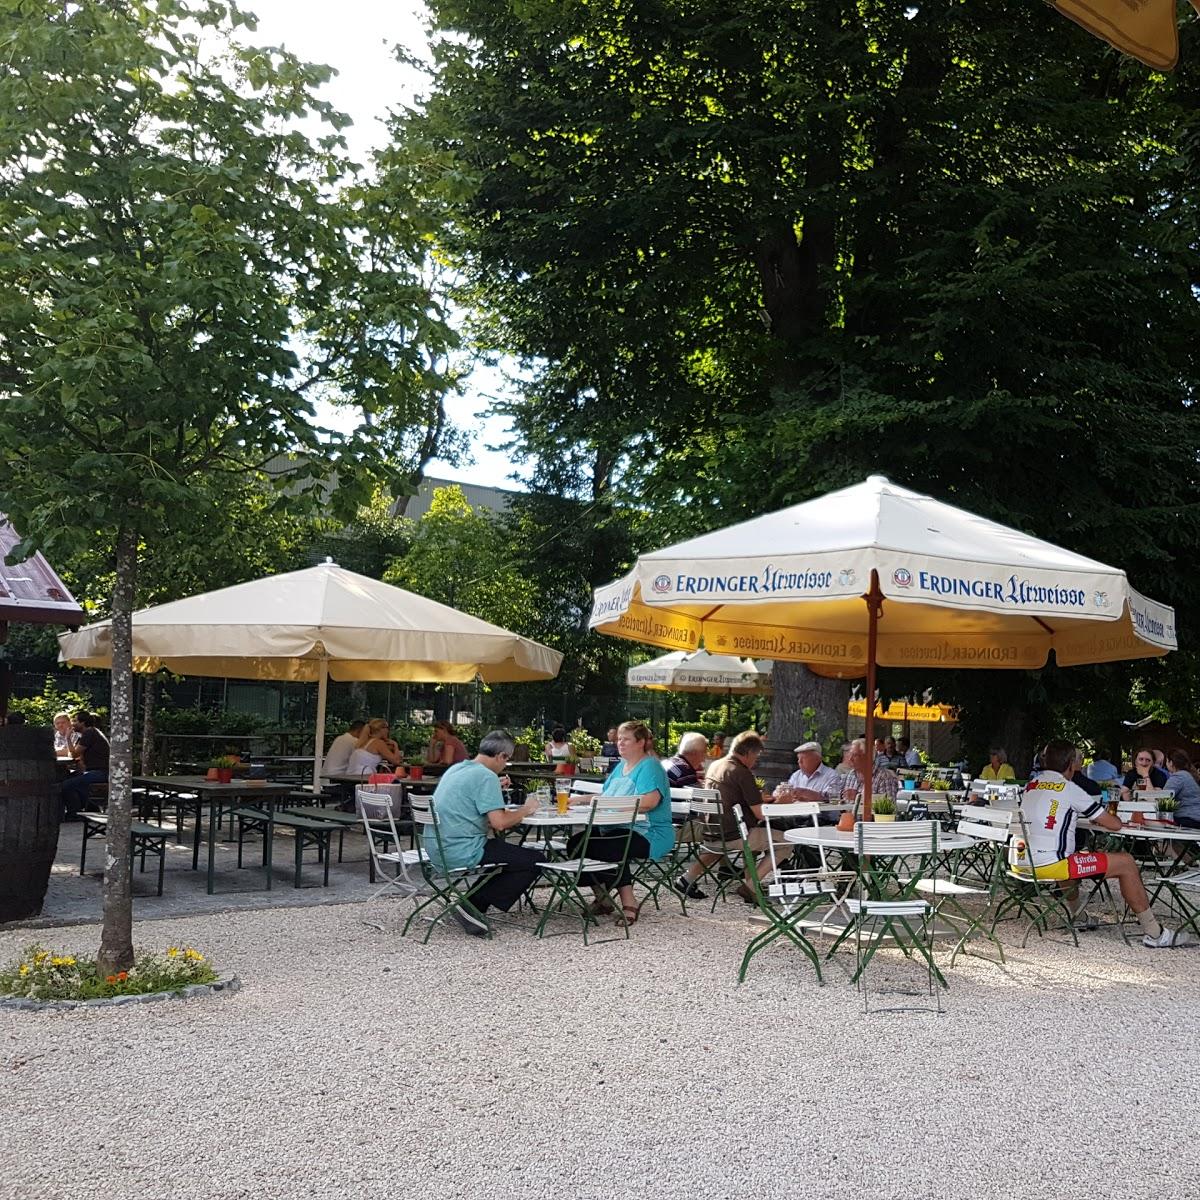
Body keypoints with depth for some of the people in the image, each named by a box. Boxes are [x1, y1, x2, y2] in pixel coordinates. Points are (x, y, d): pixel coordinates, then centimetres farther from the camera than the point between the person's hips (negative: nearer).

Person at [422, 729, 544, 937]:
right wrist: (525, 810, -2)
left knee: (505, 849, 28)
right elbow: (499, 822, -20)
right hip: (462, 853, -9)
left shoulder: (455, 769, 14)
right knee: (536, 860, -4)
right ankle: (473, 906, -5)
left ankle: (474, 905, 15)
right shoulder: (486, 776, -13)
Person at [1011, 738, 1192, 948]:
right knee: (1126, 863, 3)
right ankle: (1154, 934, 8)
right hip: (1047, 865, -8)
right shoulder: (1069, 789, -4)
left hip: (1019, 862, 8)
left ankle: (1077, 916, 44)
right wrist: (1108, 818, 23)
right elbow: (1115, 825, -1)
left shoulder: (1030, 786, 15)